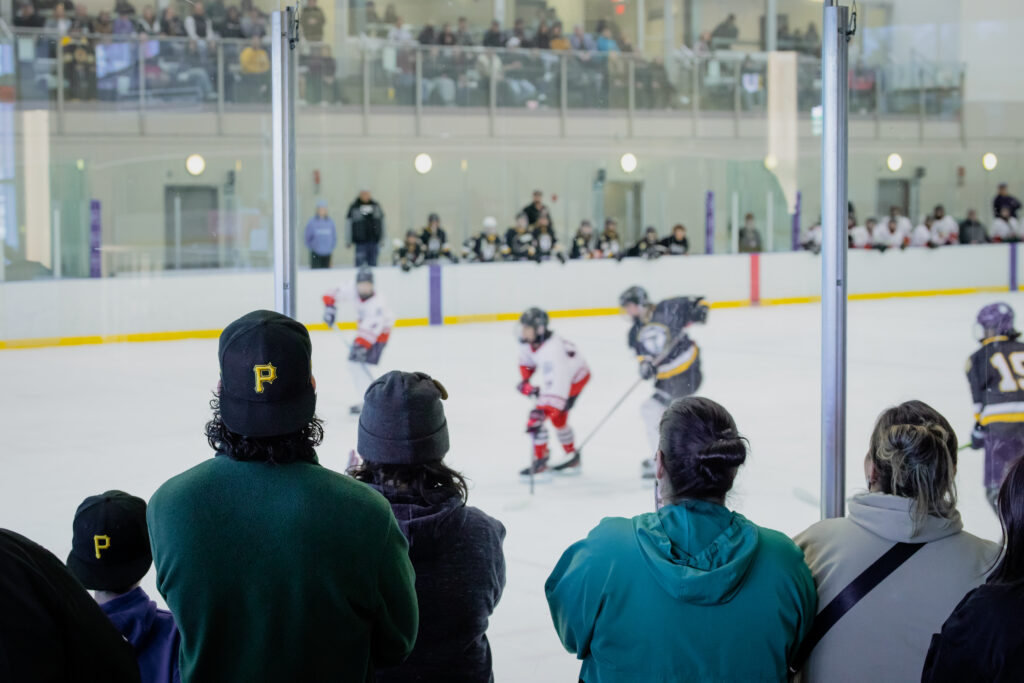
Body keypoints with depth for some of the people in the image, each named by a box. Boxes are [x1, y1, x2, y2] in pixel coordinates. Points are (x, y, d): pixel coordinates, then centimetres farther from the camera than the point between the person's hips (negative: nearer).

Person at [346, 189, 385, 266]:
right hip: (361, 241, -3)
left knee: (373, 264, 7)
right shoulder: (354, 207, -5)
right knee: (360, 263, -7)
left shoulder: (376, 205, 6)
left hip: (374, 240, 3)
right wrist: (348, 240, -1)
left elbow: (382, 220, 14)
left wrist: (382, 238, 15)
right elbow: (348, 223, -1)